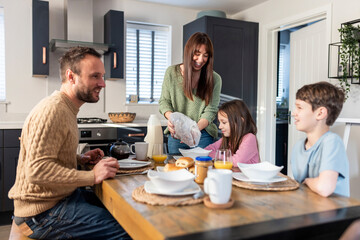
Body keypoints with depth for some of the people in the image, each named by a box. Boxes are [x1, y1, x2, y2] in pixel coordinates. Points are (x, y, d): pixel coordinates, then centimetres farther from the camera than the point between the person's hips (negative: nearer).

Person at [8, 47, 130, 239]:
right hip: (43, 211, -10)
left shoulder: (66, 108, 13)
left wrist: (80, 159, 6)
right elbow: (37, 170, -27)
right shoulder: (52, 110, -21)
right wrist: (92, 176, -26)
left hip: (63, 195, 10)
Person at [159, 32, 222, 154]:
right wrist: (170, 117, -18)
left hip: (203, 136, -1)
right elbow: (164, 101, 4)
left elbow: (210, 111, -7)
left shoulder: (215, 79, -3)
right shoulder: (172, 72, 0)